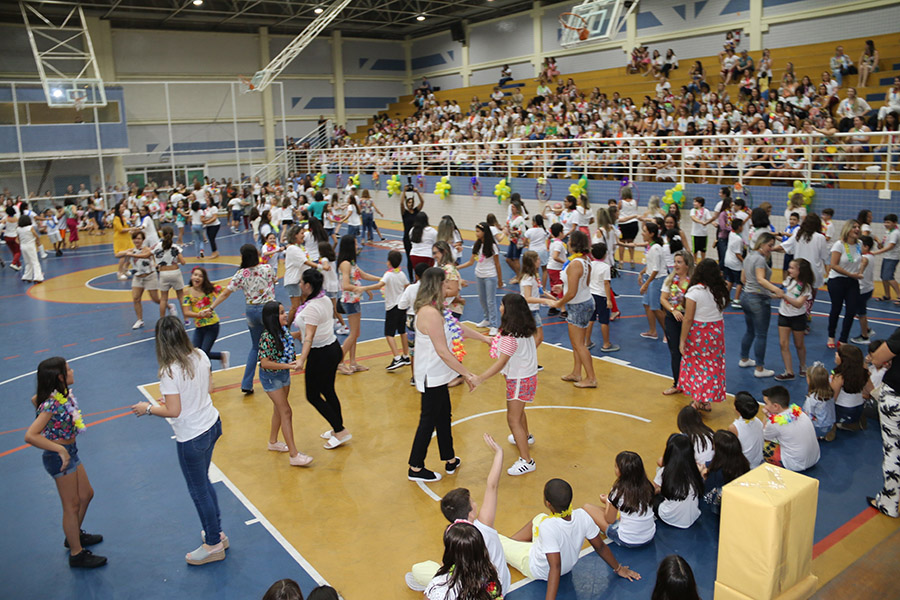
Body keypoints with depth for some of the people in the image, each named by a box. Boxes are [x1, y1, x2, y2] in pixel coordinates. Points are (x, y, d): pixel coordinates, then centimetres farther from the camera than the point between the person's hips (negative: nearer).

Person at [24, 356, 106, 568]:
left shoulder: (64, 394, -1)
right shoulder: (52, 404, -27)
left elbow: (35, 399, 20)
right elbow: (30, 436, -34)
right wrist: (60, 450, -32)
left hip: (69, 452, 9)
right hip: (59, 457, -9)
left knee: (86, 495, 23)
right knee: (72, 505, 5)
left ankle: (75, 535, 44)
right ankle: (77, 554, 20)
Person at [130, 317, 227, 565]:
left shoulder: (170, 371, -25)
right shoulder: (200, 356, -5)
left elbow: (173, 411, -22)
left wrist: (147, 408, -7)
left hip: (191, 437, -8)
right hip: (212, 425, 8)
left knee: (198, 490, 10)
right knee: (203, 482, 25)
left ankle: (214, 545, 26)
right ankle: (217, 532, 38)